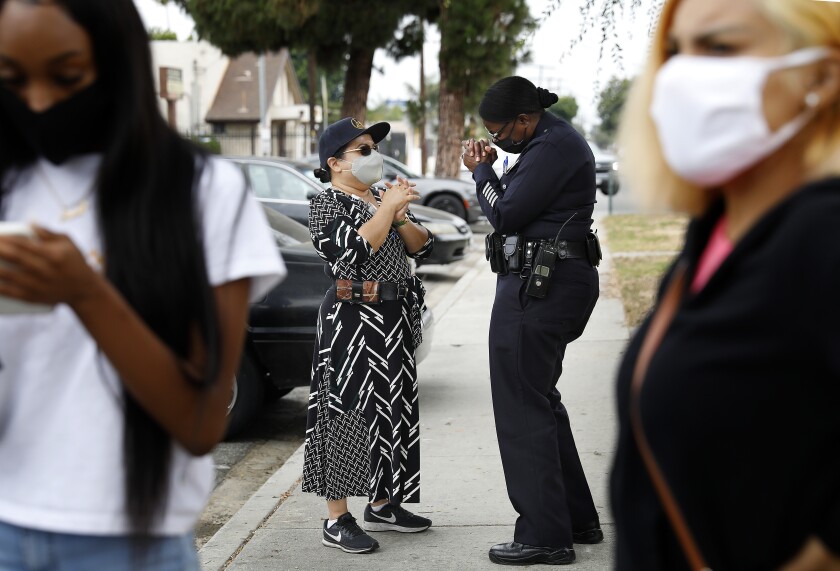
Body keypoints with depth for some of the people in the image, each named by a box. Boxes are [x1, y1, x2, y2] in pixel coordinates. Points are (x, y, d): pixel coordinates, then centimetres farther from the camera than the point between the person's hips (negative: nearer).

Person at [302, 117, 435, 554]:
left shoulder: (382, 197, 14)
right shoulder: (327, 204, -8)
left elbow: (422, 248, 10)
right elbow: (354, 252, -23)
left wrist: (401, 218, -7)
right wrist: (388, 208, -20)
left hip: (395, 319, 8)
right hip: (353, 318, -8)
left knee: (392, 410, 13)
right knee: (348, 412, -7)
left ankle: (383, 505, 25)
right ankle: (337, 520, -3)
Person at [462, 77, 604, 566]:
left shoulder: (553, 149, -18)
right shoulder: (554, 139, 17)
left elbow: (506, 216, -18)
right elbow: (522, 205, 20)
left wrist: (481, 172, -1)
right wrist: (495, 169, 6)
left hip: (538, 286, -12)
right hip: (554, 281, 12)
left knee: (522, 406, -7)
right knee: (541, 401, 19)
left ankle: (544, 535, -3)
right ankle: (577, 520, 27)